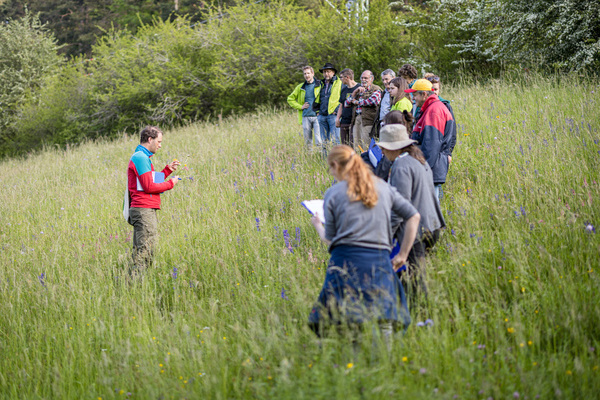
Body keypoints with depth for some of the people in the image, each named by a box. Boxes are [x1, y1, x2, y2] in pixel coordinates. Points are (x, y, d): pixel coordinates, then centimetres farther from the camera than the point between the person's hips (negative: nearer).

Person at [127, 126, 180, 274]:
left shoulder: (142, 158, 23)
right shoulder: (141, 158, -10)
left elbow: (153, 181, 23)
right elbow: (149, 187, -16)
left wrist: (168, 170, 17)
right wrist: (170, 184, -5)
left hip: (146, 210, 11)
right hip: (144, 210, -11)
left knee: (140, 250, 8)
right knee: (145, 250, -14)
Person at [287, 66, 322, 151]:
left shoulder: (319, 85, 2)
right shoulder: (300, 87, 11)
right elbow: (290, 99, 18)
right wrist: (300, 107, 5)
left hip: (317, 116, -3)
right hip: (306, 117, 3)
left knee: (319, 140, -11)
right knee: (307, 140, 5)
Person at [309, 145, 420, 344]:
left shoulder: (333, 193, 4)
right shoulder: (383, 187, 15)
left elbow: (330, 238, 6)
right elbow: (413, 216, 15)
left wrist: (317, 225, 28)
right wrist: (403, 254, 18)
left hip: (346, 260, -3)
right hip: (380, 261, 3)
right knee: (383, 324, -2)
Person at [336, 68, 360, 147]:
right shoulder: (344, 90, 17)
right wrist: (337, 118, 12)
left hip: (354, 122, -7)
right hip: (344, 122, 7)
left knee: (352, 145, -11)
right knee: (344, 146, 6)